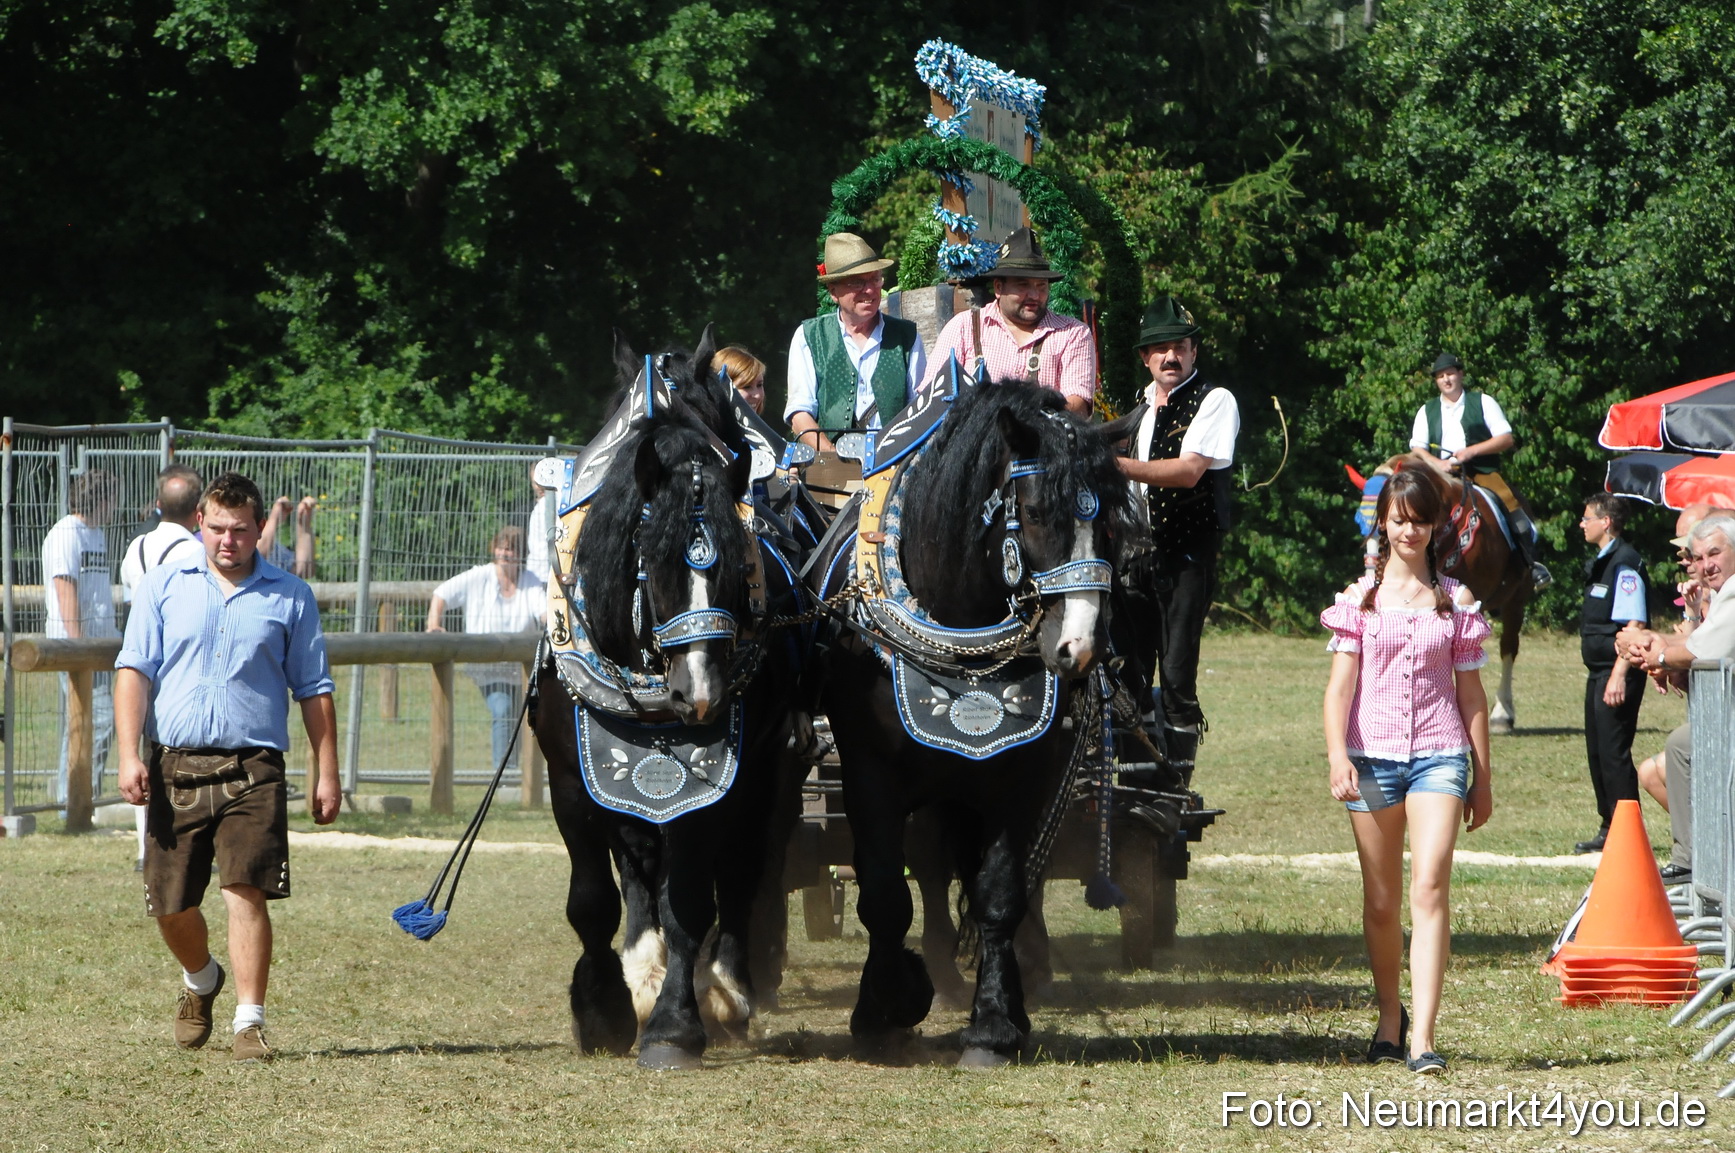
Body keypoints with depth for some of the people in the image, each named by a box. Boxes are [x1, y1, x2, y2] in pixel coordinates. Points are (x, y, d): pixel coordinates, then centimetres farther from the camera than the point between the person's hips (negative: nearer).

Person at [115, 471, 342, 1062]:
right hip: (174, 765, 2)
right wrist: (129, 755, -7)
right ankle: (201, 980, 37)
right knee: (170, 903, 7)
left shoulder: (290, 597, 9)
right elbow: (134, 672, 5)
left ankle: (249, 1022, -12)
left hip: (252, 767, -1)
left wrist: (326, 773, 6)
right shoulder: (164, 586, 9)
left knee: (247, 891, -15)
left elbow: (314, 691, 12)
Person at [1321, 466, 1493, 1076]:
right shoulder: (1359, 598, 8)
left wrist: (1483, 776, 12)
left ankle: (1423, 1038, -23)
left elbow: (1470, 693, 12)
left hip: (1438, 753, -1)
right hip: (1372, 753, 1)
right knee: (1381, 901, 8)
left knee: (1430, 888, -17)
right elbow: (1340, 685, 2)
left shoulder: (1455, 602, 9)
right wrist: (1336, 754, -13)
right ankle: (1389, 1019, 28)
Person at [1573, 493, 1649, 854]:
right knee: (1597, 753, 14)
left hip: (1618, 672, -10)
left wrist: (1619, 676, -25)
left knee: (1613, 753, -9)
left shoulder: (1625, 565, -15)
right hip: (1598, 671, 10)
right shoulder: (1601, 563, 16)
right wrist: (1600, 675, 20)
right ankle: (1609, 829, 23)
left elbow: (1635, 625, -21)